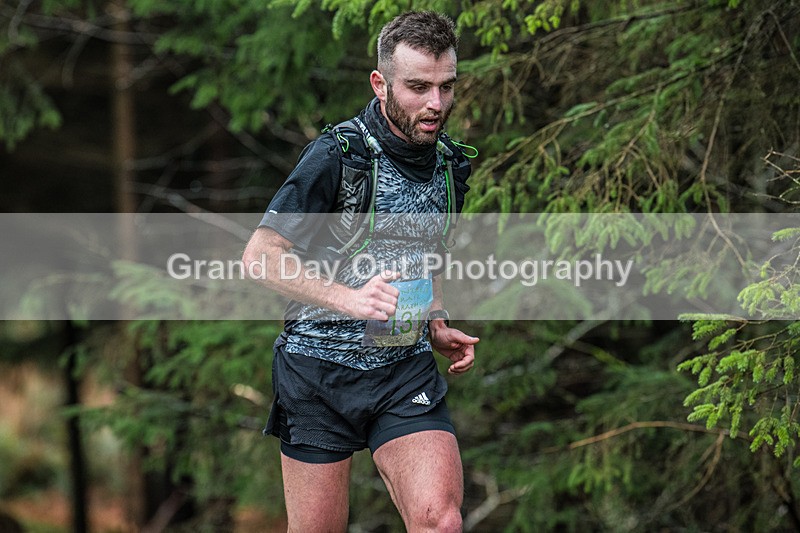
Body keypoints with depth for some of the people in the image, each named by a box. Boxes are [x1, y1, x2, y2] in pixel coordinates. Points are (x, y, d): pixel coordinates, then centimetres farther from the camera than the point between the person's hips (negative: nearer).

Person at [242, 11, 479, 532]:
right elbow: (260, 256, -15)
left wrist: (437, 327, 10)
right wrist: (347, 298, -26)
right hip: (319, 367, -4)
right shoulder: (337, 155, -13)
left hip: (407, 371, 4)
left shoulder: (450, 164, 7)